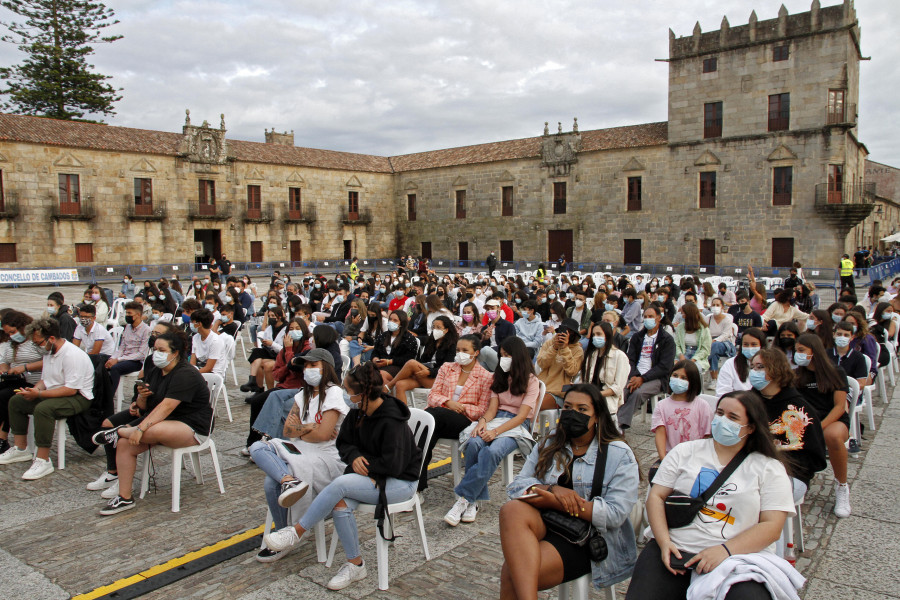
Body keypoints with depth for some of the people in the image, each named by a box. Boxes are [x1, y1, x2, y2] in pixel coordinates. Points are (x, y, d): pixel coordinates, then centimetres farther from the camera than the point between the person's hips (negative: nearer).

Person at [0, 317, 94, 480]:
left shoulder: (72, 355, -22)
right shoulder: (49, 352, 10)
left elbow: (71, 390, -26)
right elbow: (45, 379, 19)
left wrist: (39, 394, -25)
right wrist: (35, 390, -4)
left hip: (78, 398, -11)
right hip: (54, 394, 11)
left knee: (43, 409, -34)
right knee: (16, 401, 9)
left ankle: (43, 461, -25)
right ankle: (20, 449, 17)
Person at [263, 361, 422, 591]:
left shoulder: (391, 421, -23)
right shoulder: (358, 412, 0)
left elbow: (393, 466, -24)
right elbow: (343, 442, 12)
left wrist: (364, 461, -12)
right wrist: (355, 457, -10)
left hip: (400, 482, -7)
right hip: (370, 474, 7)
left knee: (340, 484, -26)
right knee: (340, 505, -22)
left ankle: (296, 532, -9)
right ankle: (355, 565, -3)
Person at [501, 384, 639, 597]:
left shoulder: (619, 455, 0)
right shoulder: (548, 446, 14)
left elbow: (615, 514, -12)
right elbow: (516, 485, 5)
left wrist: (553, 501, -17)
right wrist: (552, 489, -17)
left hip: (591, 540, -5)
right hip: (544, 525, 5)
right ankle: (527, 596, -41)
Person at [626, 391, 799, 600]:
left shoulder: (770, 469, 7)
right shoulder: (685, 452, 12)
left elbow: (772, 527, -2)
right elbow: (656, 497, 8)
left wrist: (724, 550, -15)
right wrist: (664, 542, -8)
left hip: (737, 558, -1)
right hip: (674, 549, 1)